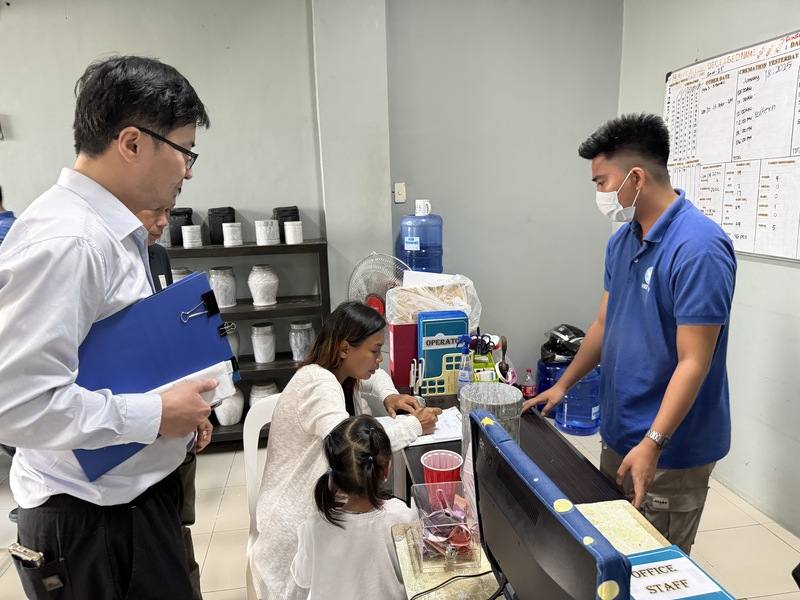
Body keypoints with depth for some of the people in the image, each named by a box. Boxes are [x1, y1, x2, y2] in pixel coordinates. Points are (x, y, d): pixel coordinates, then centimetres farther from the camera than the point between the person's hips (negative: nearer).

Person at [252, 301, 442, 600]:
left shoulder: (340, 374, 0)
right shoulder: (318, 384, -26)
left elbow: (373, 375, 22)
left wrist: (389, 395, 0)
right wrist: (413, 425, -28)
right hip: (299, 517, -8)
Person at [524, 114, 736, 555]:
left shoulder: (698, 248, -21)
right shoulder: (622, 240, 4)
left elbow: (694, 362, -22)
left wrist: (652, 444, -26)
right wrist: (563, 385, 15)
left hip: (671, 447, -7)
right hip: (618, 433, 8)